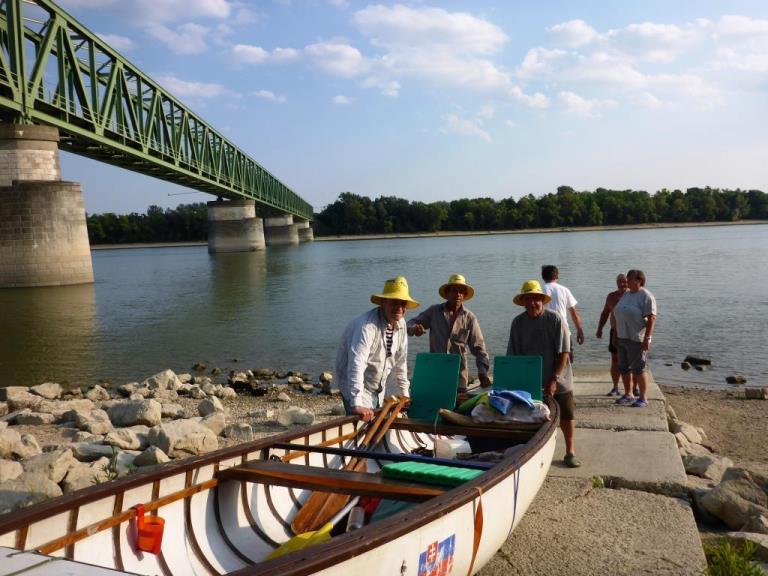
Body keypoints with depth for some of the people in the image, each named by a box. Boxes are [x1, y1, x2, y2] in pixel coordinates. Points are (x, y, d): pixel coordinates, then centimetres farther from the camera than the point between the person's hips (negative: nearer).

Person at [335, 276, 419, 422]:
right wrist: (356, 404, -44)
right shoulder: (367, 325, -28)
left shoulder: (401, 324, -2)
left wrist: (403, 394, 10)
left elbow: (400, 362, 8)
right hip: (357, 387, -8)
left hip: (378, 390, 8)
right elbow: (356, 364, -37)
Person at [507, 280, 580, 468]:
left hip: (557, 381, -1)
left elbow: (563, 353, -13)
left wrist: (554, 380, -17)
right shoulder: (518, 322, -4)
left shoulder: (555, 319, -12)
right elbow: (513, 357, 0)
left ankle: (570, 451, 27)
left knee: (566, 416, 9)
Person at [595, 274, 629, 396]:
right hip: (615, 332, 3)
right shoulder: (611, 297, 7)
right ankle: (615, 388, 12)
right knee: (615, 361, 3)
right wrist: (599, 329, 7)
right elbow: (605, 313, 14)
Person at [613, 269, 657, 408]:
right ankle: (628, 395, 25)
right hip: (622, 338, 8)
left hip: (637, 339, -8)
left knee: (639, 369, -3)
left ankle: (643, 398, 6)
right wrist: (616, 336, 17)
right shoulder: (626, 295, 14)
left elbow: (652, 318, -16)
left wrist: (647, 338, -22)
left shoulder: (646, 296, -11)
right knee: (624, 368, 13)